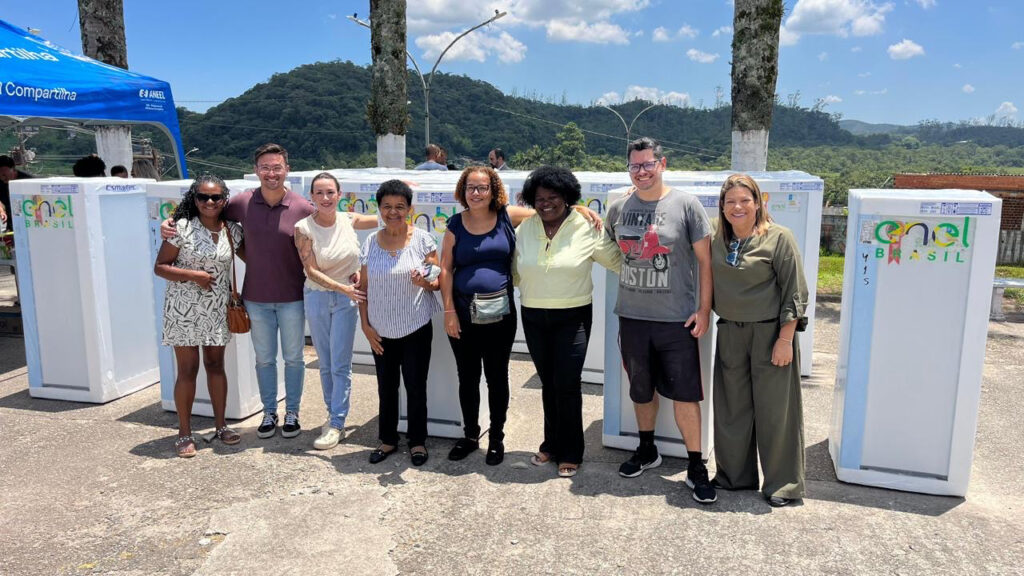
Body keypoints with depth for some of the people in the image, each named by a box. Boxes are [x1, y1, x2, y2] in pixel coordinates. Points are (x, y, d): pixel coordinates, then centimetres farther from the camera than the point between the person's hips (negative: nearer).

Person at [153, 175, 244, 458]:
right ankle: (184, 433, 14)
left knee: (216, 365, 13)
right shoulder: (182, 228, -10)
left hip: (218, 308, 4)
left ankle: (221, 425, 25)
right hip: (184, 308, -3)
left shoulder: (233, 231, 1)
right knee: (187, 370, 2)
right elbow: (160, 267, -7)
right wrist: (193, 275, -21)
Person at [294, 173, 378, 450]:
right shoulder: (304, 228, -10)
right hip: (317, 298, 0)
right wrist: (343, 288, -20)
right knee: (325, 364, 11)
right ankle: (334, 414, 28)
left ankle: (336, 425, 7)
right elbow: (311, 271, -13)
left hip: (347, 298, 0)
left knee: (340, 365, -1)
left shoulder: (349, 220, -4)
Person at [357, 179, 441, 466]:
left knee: (416, 386, 6)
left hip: (416, 329, -2)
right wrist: (365, 324, 0)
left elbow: (439, 280, -1)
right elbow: (362, 287, 6)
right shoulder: (370, 242, 2)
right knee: (386, 387, 13)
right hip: (382, 331, 3)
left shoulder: (422, 239, -5)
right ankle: (388, 439, 29)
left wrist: (425, 283, -24)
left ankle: (418, 441, 23)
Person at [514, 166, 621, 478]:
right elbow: (516, 271, 12)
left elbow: (616, 260, 0)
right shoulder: (525, 229, 2)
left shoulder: (586, 228, -8)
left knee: (567, 384, -4)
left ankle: (570, 453, 13)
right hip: (534, 317, 4)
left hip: (573, 317, -4)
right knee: (547, 382, 14)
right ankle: (551, 444, 30)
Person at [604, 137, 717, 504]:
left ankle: (696, 467, 15)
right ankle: (647, 450, 37)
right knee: (641, 390, 17)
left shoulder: (685, 205, -5)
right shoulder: (618, 208, 5)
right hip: (632, 317, 4)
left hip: (676, 319, -4)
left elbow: (704, 260, -4)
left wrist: (704, 309, -7)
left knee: (685, 395, 1)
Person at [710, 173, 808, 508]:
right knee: (732, 408, 12)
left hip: (770, 333, -5)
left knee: (774, 410, 3)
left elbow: (794, 292, -10)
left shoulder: (778, 238, -8)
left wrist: (786, 338, -14)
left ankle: (782, 484, 18)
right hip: (730, 334, 5)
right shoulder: (718, 241, 7)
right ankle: (735, 475, 28)